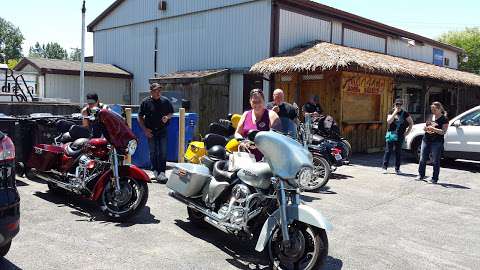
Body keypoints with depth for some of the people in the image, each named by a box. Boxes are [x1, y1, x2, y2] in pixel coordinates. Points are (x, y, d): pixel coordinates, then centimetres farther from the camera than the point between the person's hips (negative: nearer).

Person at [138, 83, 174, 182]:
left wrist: (167, 117, -6)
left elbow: (171, 113, 17)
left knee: (163, 152, -2)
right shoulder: (146, 102, 0)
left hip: (163, 130, 1)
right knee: (153, 152, 7)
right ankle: (155, 171, 18)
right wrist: (145, 129, -4)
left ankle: (162, 172, 2)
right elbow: (140, 117, 5)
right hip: (150, 131, 0)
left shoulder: (166, 101, 4)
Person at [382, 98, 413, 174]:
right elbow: (389, 121, -13)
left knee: (398, 152, 4)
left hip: (400, 136, 1)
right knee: (388, 151, -1)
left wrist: (407, 132, 4)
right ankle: (385, 167, 2)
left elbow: (411, 123, 11)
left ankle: (397, 169, 11)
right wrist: (395, 112, -16)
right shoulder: (391, 112, 3)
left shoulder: (405, 113, 4)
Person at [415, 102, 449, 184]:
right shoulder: (430, 116, 13)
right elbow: (425, 127, 22)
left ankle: (435, 178, 7)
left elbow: (444, 131, -12)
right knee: (422, 159, 6)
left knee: (435, 161, -1)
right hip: (426, 140, 6)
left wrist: (434, 129, -24)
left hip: (437, 142, -6)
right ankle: (421, 175, 18)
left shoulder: (444, 119, -4)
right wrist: (425, 128, -2)